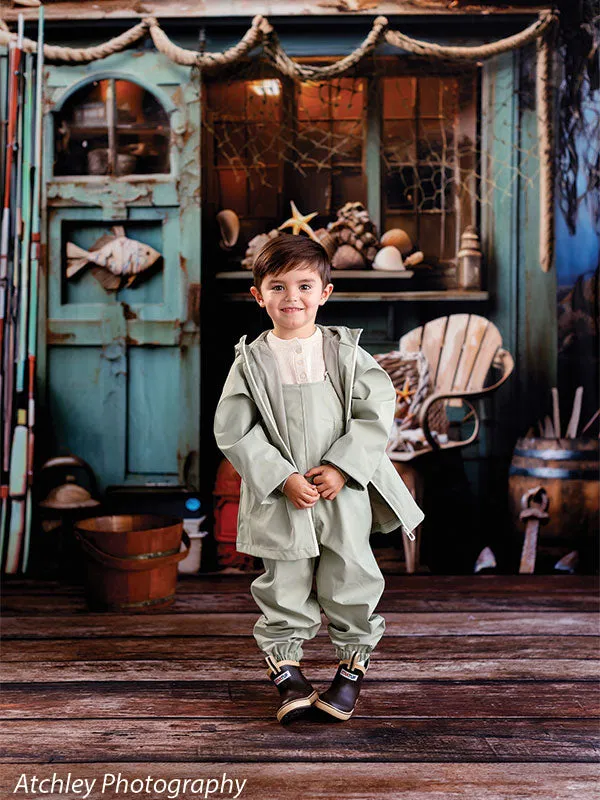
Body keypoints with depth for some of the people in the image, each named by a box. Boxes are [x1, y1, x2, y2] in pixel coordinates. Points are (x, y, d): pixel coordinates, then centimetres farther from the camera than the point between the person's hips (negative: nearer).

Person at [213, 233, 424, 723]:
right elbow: (234, 432, -5)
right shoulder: (251, 361, -3)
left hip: (345, 493, 1)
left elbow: (377, 411, -3)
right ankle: (285, 667, 26)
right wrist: (283, 478, -13)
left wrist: (341, 468, -12)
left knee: (351, 578, 9)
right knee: (285, 583, 7)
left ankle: (354, 665, 29)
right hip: (281, 498, 0)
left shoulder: (346, 352, -1)